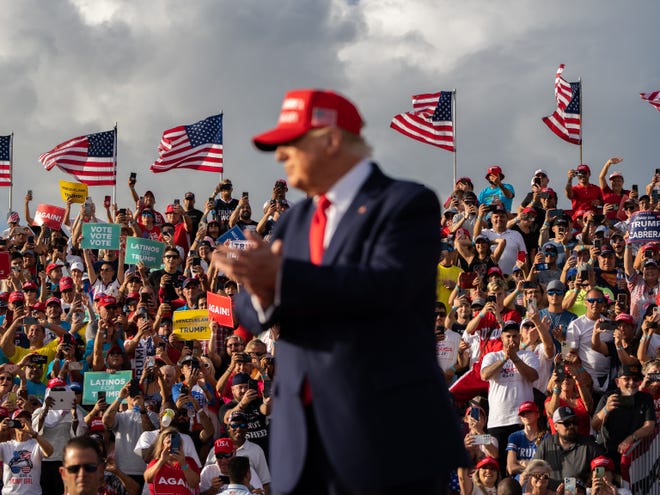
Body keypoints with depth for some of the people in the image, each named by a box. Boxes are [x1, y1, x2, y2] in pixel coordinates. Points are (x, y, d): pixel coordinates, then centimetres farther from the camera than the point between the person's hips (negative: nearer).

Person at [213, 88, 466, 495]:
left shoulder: (409, 204, -3)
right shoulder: (295, 221, 18)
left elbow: (387, 285, -19)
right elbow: (250, 310, 10)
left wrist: (282, 277, -22)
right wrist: (262, 291, -15)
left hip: (389, 434, -6)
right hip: (304, 438, 6)